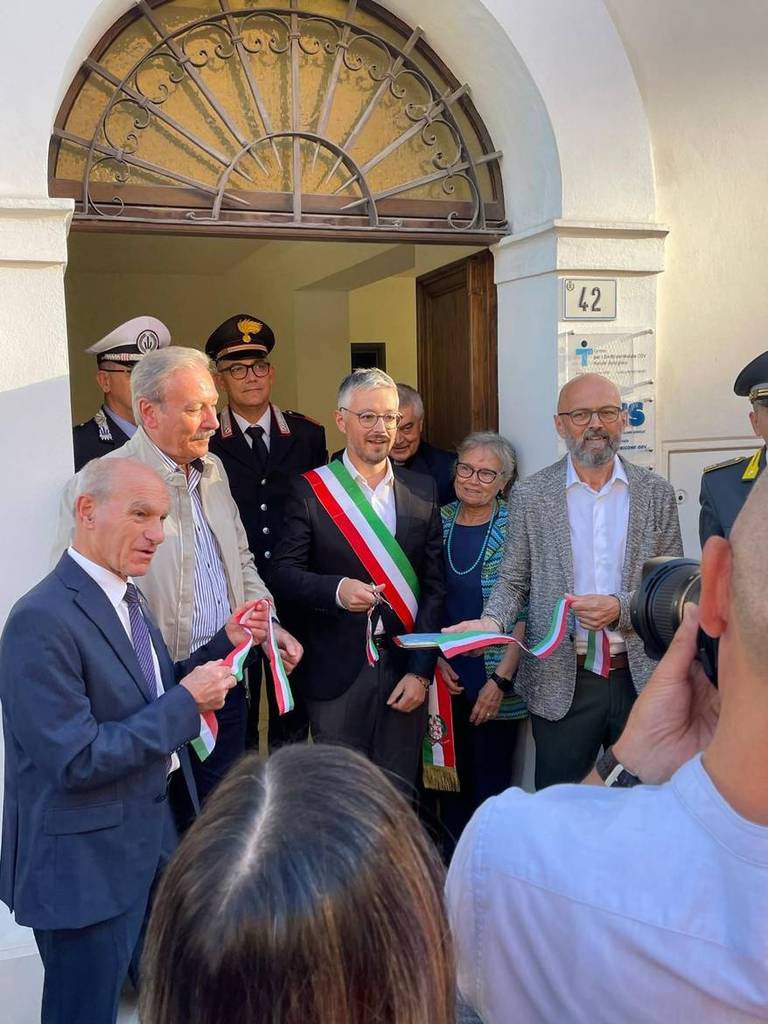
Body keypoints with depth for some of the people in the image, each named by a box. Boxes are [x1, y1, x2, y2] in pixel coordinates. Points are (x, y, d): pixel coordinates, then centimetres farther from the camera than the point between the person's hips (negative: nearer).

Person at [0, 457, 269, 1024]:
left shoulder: (125, 594, 5)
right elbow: (77, 760, -26)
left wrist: (226, 642, -1)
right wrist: (186, 702, -22)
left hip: (152, 832, 9)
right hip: (87, 859, -8)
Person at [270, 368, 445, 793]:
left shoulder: (423, 491, 5)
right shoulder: (310, 490, -1)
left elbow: (434, 587, 4)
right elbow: (283, 574, -4)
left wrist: (421, 670, -2)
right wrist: (336, 590, -24)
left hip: (405, 671, 2)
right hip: (337, 673, -2)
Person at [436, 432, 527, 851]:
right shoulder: (438, 522, 4)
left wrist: (501, 679, -12)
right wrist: (435, 658, -1)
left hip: (496, 681, -3)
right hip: (447, 678, 3)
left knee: (491, 785, 4)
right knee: (451, 779, 12)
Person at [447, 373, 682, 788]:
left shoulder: (656, 493, 3)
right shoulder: (530, 495, 0)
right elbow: (513, 582, 4)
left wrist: (621, 608, -14)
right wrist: (491, 622, -15)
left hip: (642, 678, 1)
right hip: (562, 683, -1)